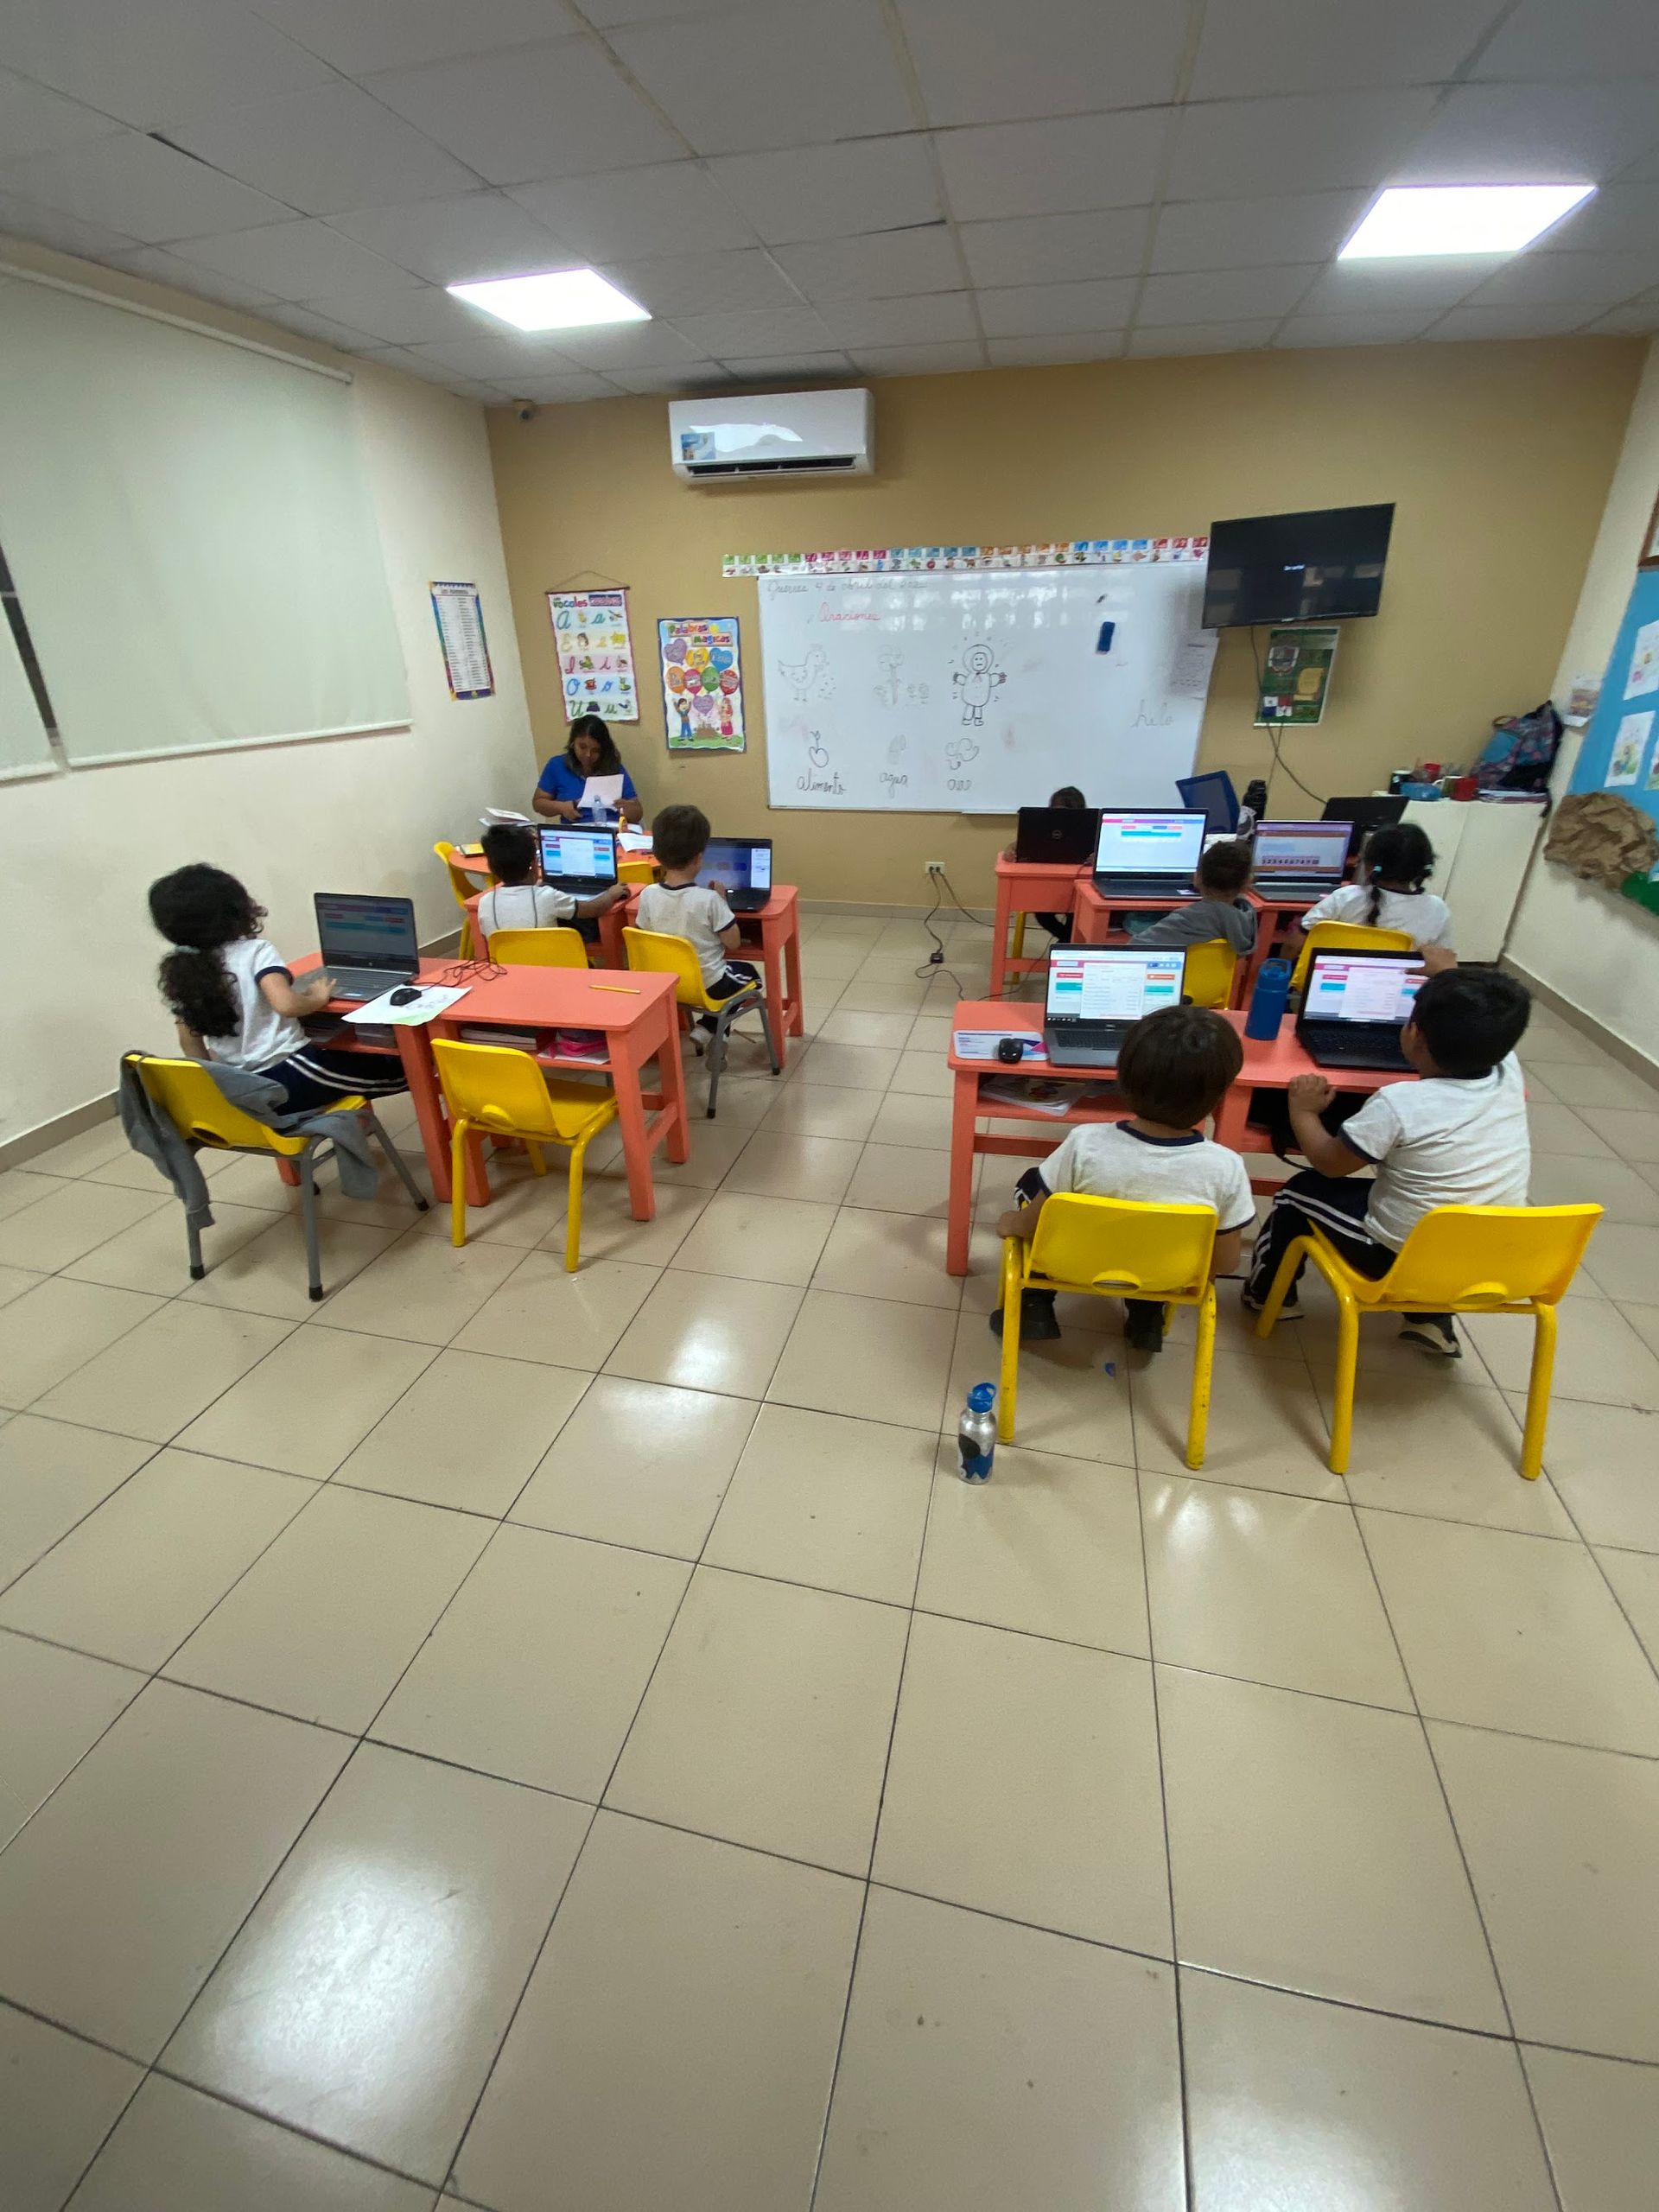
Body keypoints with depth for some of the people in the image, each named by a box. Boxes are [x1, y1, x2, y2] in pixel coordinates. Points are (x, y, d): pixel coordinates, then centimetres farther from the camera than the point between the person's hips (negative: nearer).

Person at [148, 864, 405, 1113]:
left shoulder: (179, 972, 5)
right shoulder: (255, 951, -13)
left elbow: (189, 1041, 10)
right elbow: (286, 1004, -29)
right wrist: (319, 998, -10)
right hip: (289, 1079, -7)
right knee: (398, 1069, 7)